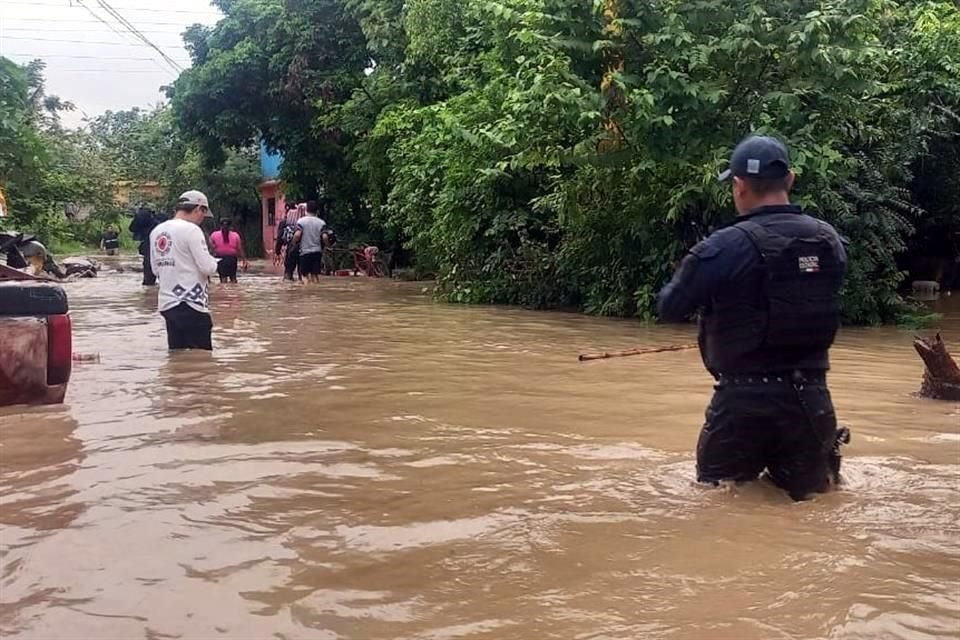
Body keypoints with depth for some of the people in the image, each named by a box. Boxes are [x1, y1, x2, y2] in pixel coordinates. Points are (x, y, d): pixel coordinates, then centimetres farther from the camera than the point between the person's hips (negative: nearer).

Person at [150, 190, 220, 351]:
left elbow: (156, 269, 18)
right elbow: (208, 268, -14)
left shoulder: (157, 231, 11)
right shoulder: (191, 230, -12)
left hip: (166, 303, 8)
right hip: (191, 304, -8)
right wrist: (213, 262, 7)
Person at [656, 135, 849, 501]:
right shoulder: (830, 240, 0)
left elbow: (669, 309, -9)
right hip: (810, 397, 4)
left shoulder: (724, 247, -16)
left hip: (745, 397, -4)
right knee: (808, 495, 21)